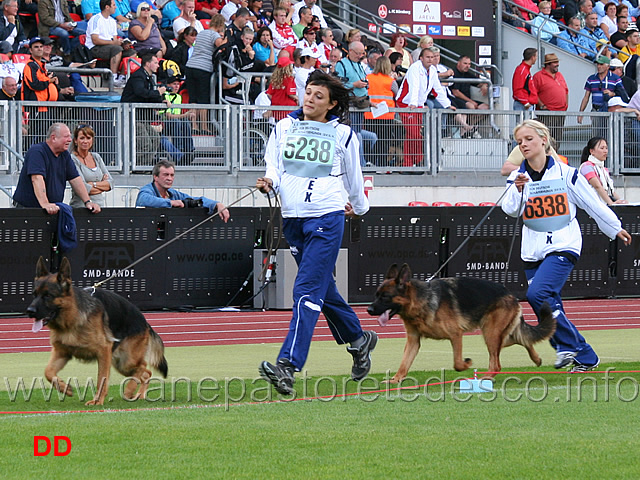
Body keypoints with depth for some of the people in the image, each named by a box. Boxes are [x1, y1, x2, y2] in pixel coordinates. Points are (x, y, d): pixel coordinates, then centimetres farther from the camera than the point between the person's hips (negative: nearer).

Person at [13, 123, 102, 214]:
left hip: (53, 210, 6)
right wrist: (45, 204, -37)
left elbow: (75, 179, 14)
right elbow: (37, 178, -25)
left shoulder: (65, 155, 13)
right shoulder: (37, 152, -12)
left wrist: (87, 202, 3)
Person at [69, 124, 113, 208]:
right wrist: (103, 186, 3)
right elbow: (82, 188, -12)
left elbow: (110, 183, 12)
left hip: (99, 205, 5)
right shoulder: (72, 159, -4)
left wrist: (93, 184, -6)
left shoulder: (96, 157, 16)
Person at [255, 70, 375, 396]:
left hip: (327, 218, -4)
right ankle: (358, 340, 38)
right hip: (293, 219, 4)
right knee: (323, 290, 15)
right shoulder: (283, 128, 9)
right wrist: (269, 183, -15)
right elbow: (274, 167, 7)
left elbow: (353, 174, 17)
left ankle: (288, 366, -25)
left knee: (307, 291, -15)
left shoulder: (342, 134, 3)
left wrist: (359, 206, 29)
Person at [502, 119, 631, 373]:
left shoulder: (565, 174, -3)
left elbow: (592, 203, 7)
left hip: (563, 247, -5)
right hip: (533, 252, 5)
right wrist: (517, 190, -29)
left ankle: (567, 345, -10)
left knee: (537, 293, -24)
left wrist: (615, 229, 16)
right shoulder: (518, 177, 4)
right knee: (550, 309, 4)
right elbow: (510, 209, -10)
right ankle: (585, 357, 16)